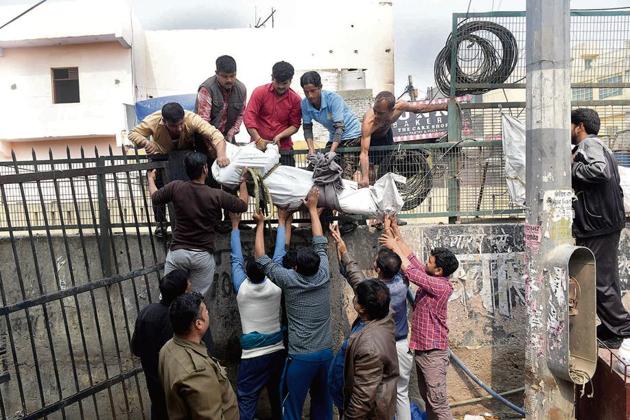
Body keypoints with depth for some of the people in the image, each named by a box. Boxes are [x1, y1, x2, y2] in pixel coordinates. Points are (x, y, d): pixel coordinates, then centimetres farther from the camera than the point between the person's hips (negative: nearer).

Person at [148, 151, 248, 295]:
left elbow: (155, 198, 11)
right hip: (203, 255, -1)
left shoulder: (176, 187, -9)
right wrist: (243, 181, 15)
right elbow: (243, 205, 2)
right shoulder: (217, 195, -13)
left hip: (178, 251, 2)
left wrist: (151, 179, 31)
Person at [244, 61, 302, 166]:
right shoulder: (260, 92, -2)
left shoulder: (295, 99, 1)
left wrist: (279, 136, -15)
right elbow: (249, 117, -8)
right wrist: (258, 139, -19)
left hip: (283, 148, 1)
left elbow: (295, 125, 2)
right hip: (259, 146, -1)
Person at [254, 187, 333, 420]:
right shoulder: (324, 275, -4)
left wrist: (260, 224, 9)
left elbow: (261, 257, -2)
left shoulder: (289, 280, -13)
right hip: (326, 353, 4)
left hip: (300, 357, -4)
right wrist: (312, 208, 18)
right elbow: (320, 243, 9)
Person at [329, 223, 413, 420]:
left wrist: (341, 246, -3)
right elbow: (399, 258, 1)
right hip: (402, 345, 3)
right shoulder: (401, 283, -15)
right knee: (402, 393, 17)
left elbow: (352, 271, -9)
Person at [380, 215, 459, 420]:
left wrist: (394, 246, -14)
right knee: (427, 398, 19)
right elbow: (411, 258, 7)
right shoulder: (431, 279, 3)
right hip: (421, 348, 9)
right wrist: (396, 234, 3)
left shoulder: (441, 286, -21)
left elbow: (410, 271, -23)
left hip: (433, 352, -9)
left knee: (438, 401, -2)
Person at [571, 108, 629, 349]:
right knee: (606, 279, 14)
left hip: (597, 225, -11)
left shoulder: (588, 144, -10)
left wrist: (572, 168, -16)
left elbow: (600, 170, -30)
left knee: (597, 279, -4)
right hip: (606, 223, 11)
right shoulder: (597, 146, 22)